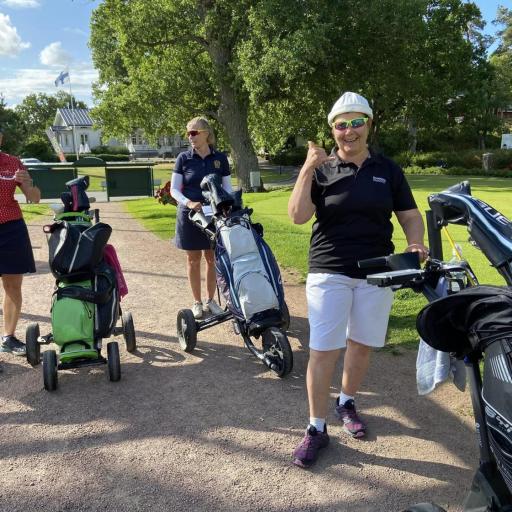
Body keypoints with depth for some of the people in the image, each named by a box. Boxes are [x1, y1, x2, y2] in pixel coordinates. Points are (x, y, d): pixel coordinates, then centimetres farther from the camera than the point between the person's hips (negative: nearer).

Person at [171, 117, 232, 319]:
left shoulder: (220, 158, 2)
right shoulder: (184, 158, -1)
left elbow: (227, 188, 8)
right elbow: (174, 189, 0)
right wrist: (188, 203, -19)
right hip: (190, 215, -1)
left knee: (212, 258, 7)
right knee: (193, 259, 6)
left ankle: (210, 300, 22)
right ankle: (197, 302, 18)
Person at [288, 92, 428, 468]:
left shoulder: (387, 169, 6)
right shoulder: (321, 170, 0)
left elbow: (410, 214, 8)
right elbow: (298, 216, -10)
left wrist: (416, 241, -12)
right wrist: (307, 171, -18)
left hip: (376, 272, 3)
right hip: (329, 272, -2)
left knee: (362, 344, 14)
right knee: (323, 351, -3)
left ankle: (347, 403, 38)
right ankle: (317, 429, 11)